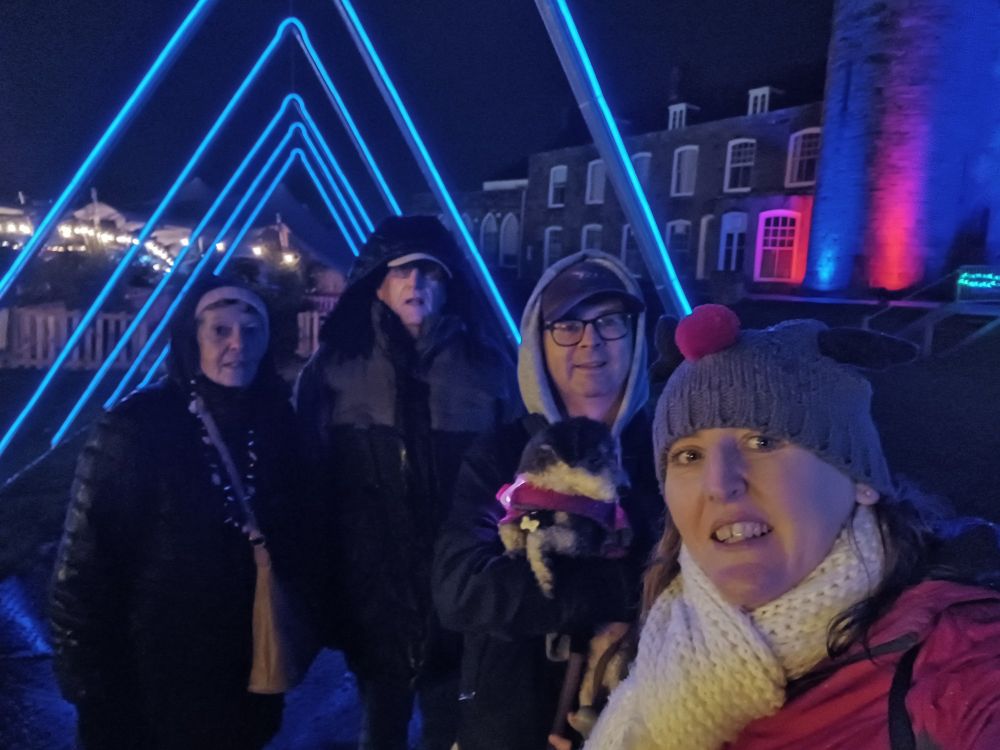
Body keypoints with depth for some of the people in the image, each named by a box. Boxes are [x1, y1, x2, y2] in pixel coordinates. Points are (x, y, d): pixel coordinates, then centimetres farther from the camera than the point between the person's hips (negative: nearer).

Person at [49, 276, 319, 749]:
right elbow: (84, 559, -14)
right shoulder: (134, 428, -17)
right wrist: (88, 676, -10)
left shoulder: (276, 422, -4)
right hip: (150, 675, -4)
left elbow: (300, 537, 4)